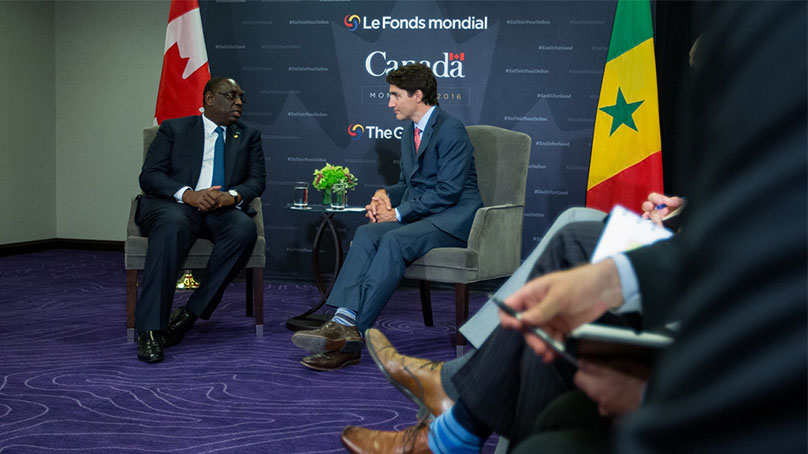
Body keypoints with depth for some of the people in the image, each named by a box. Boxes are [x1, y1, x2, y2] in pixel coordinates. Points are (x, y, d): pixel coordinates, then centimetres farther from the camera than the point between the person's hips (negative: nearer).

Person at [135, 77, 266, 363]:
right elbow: (149, 176, 1)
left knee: (244, 229, -33)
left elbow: (257, 180, 11)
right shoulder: (175, 129, 13)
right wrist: (188, 194, -17)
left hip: (223, 210, 3)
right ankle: (150, 330, -39)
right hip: (175, 204, -2)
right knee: (173, 224, -38)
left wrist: (232, 195, -13)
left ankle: (191, 314, -27)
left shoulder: (248, 136, 22)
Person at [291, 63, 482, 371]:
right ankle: (343, 321, -36)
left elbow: (448, 191, -17)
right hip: (420, 215, 8)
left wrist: (399, 213, -16)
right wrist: (385, 196, 3)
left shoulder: (451, 130, -11)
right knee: (367, 234, -20)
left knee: (395, 240, -33)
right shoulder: (410, 131, 18)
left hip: (453, 218, -8)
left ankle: (350, 326, -38)